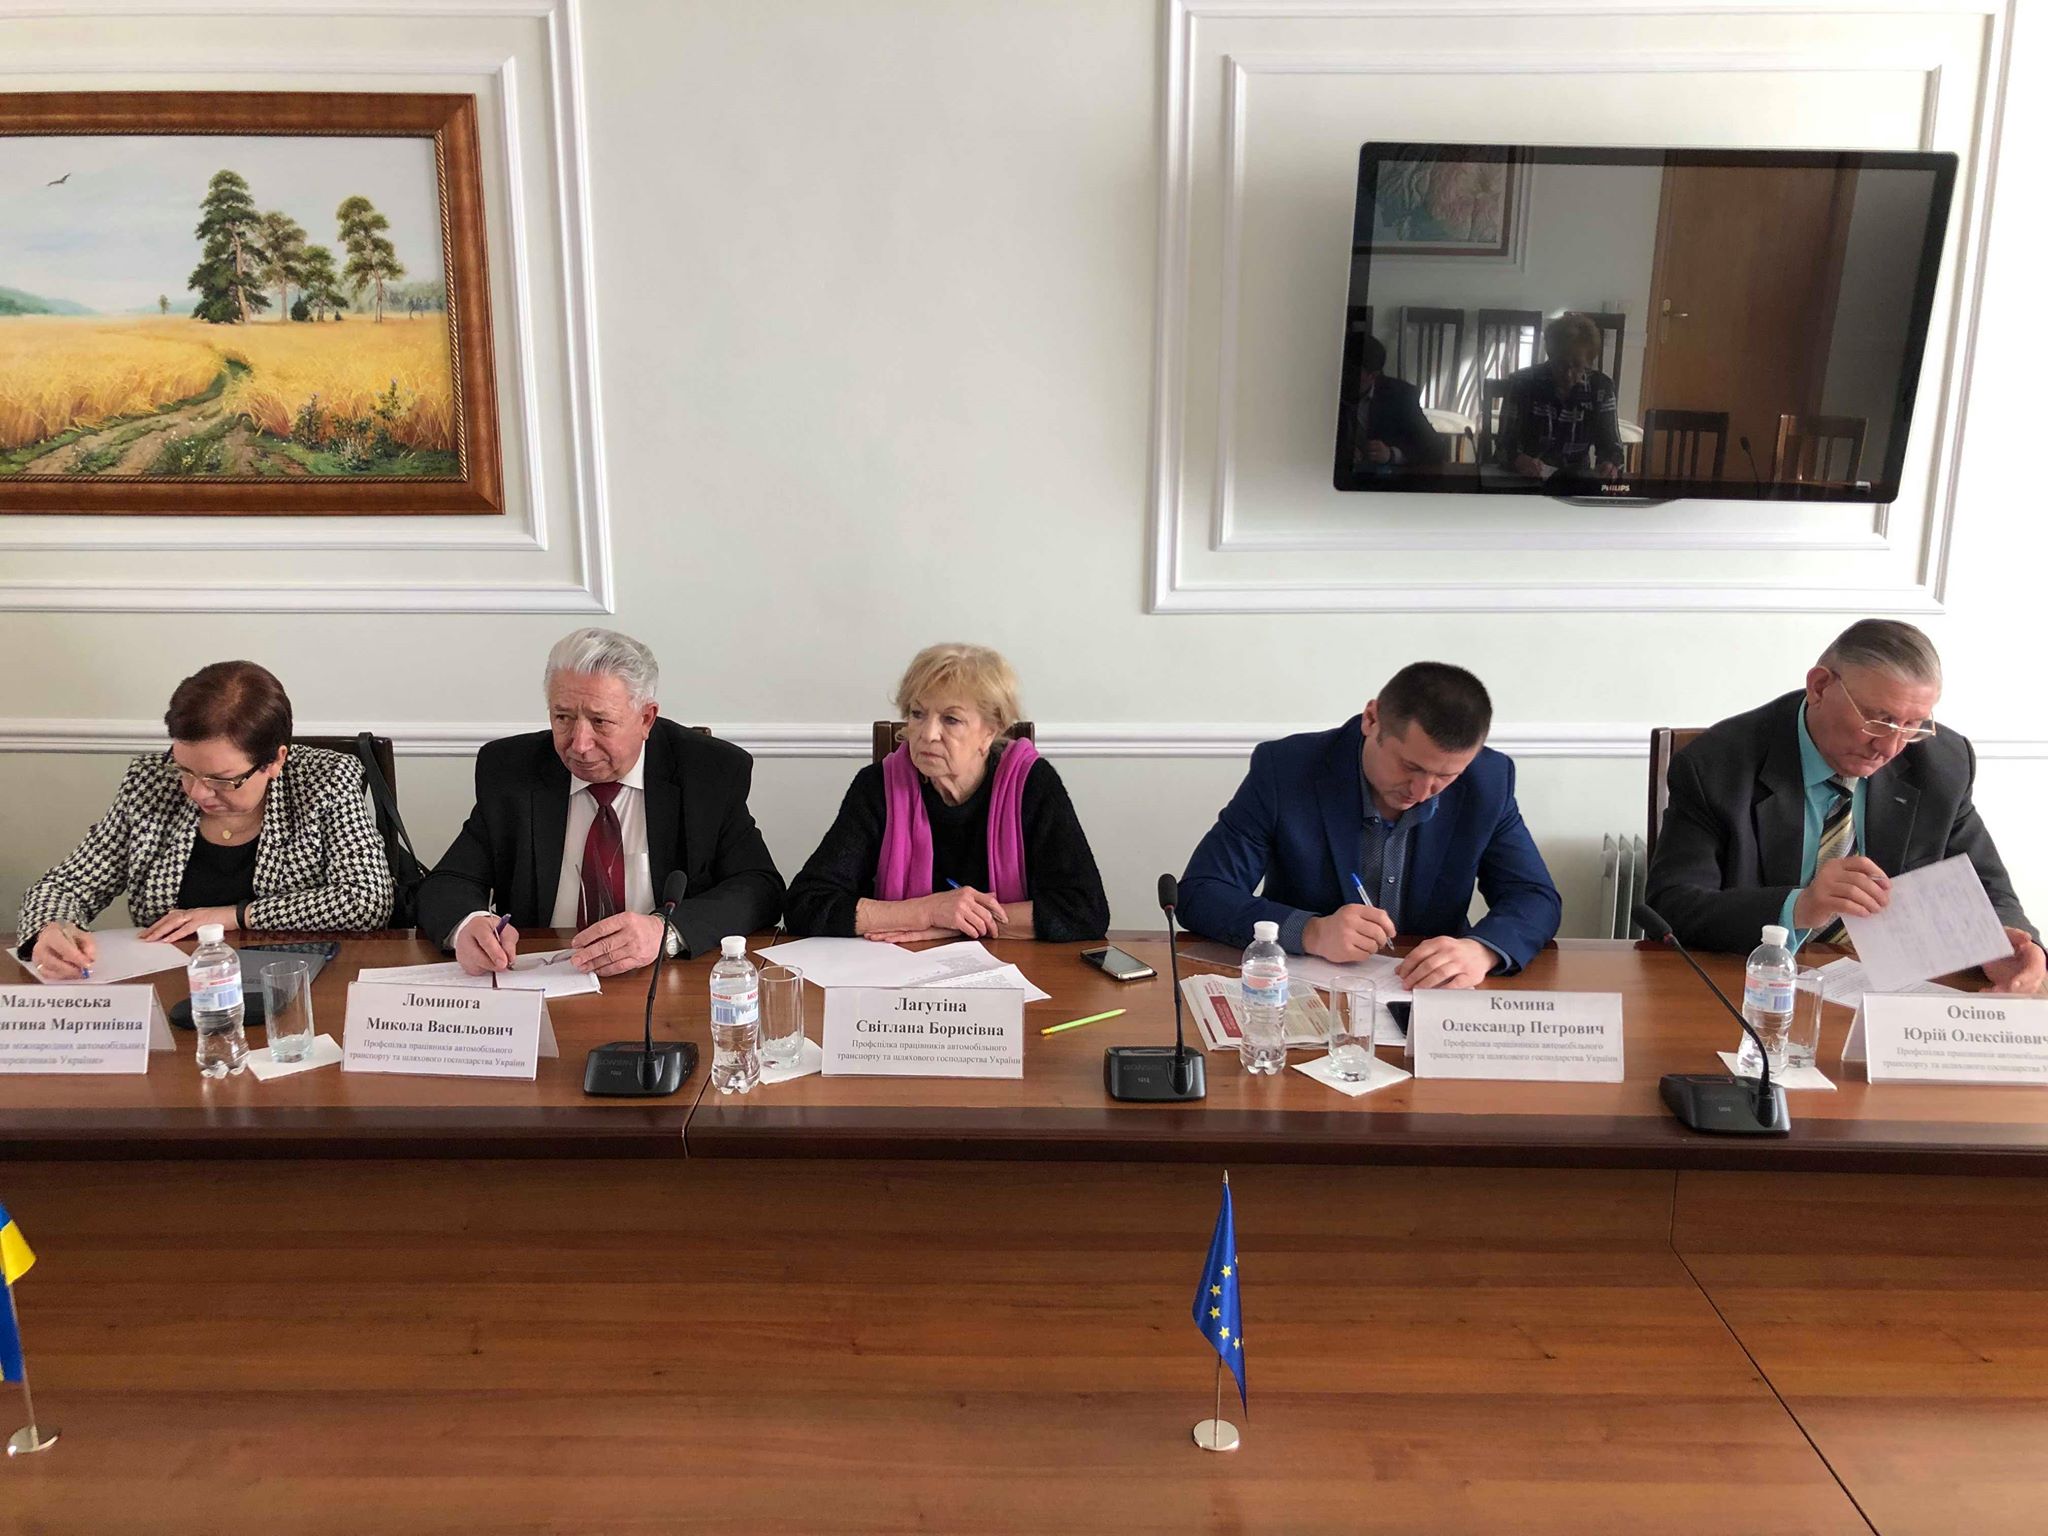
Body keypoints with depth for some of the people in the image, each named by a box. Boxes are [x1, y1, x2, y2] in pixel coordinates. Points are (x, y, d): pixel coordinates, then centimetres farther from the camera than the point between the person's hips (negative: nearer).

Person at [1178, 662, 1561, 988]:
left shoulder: (1489, 781, -5)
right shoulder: (1284, 768, -14)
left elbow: (1537, 898, 0)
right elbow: (1198, 895, -13)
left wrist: (1482, 950, -24)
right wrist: (1311, 932, -29)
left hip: (1432, 1001, 2)